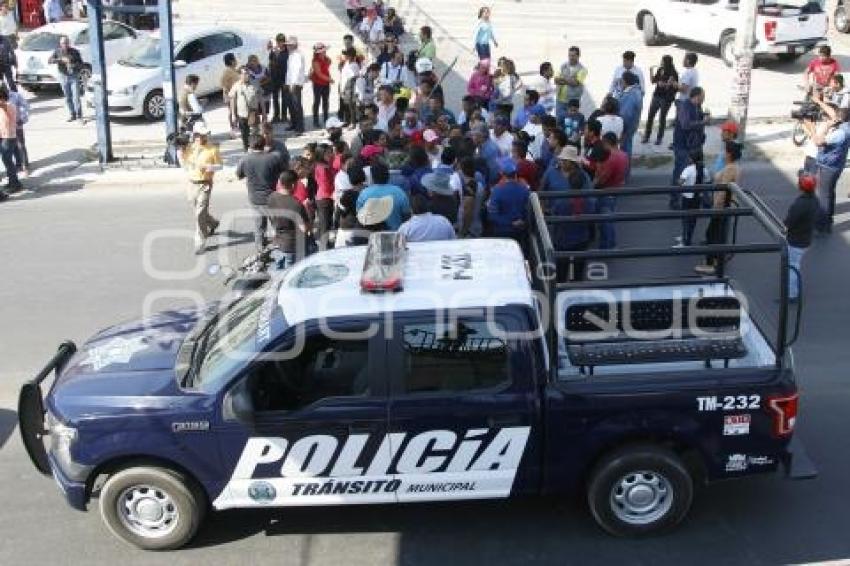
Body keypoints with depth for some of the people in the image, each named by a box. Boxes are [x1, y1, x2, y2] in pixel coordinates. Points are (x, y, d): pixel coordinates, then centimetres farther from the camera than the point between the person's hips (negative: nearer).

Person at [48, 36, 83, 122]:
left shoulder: (75, 52, -2)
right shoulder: (57, 51, 0)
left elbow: (81, 64, -1)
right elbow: (49, 60, -10)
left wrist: (74, 65, -22)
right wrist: (61, 60, -24)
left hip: (74, 76, -2)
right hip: (63, 77, 2)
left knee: (76, 97, -10)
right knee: (68, 98, 6)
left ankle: (79, 115, -4)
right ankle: (72, 115, 16)